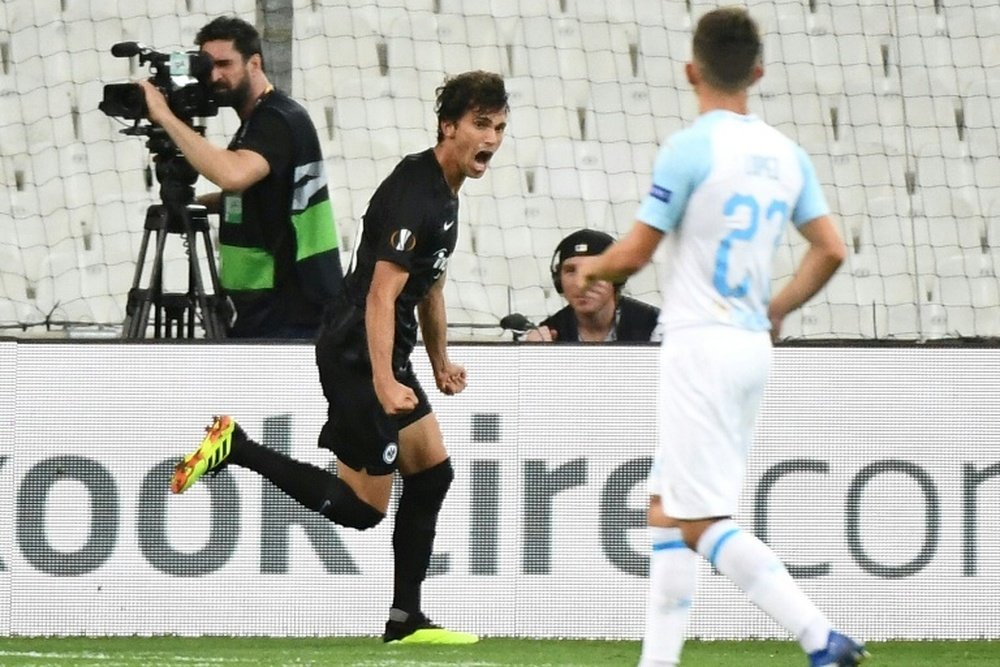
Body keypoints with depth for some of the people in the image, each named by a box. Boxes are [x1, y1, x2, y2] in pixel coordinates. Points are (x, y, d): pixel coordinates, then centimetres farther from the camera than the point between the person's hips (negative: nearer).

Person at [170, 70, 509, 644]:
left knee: (432, 472, 10)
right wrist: (383, 383, -33)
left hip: (389, 355, 10)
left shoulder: (445, 191, 12)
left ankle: (406, 619, 15)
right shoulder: (412, 193, -20)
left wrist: (440, 360, 34)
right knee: (361, 507, -6)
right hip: (357, 357, -10)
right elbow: (381, 296, -27)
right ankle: (235, 447, -1)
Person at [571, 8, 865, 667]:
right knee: (666, 511, 16)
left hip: (700, 346, -8)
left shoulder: (689, 149, -12)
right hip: (752, 346, 8)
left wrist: (591, 267, 13)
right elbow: (830, 249, 7)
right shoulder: (786, 154, 7)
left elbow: (634, 254, -9)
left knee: (704, 524, -9)